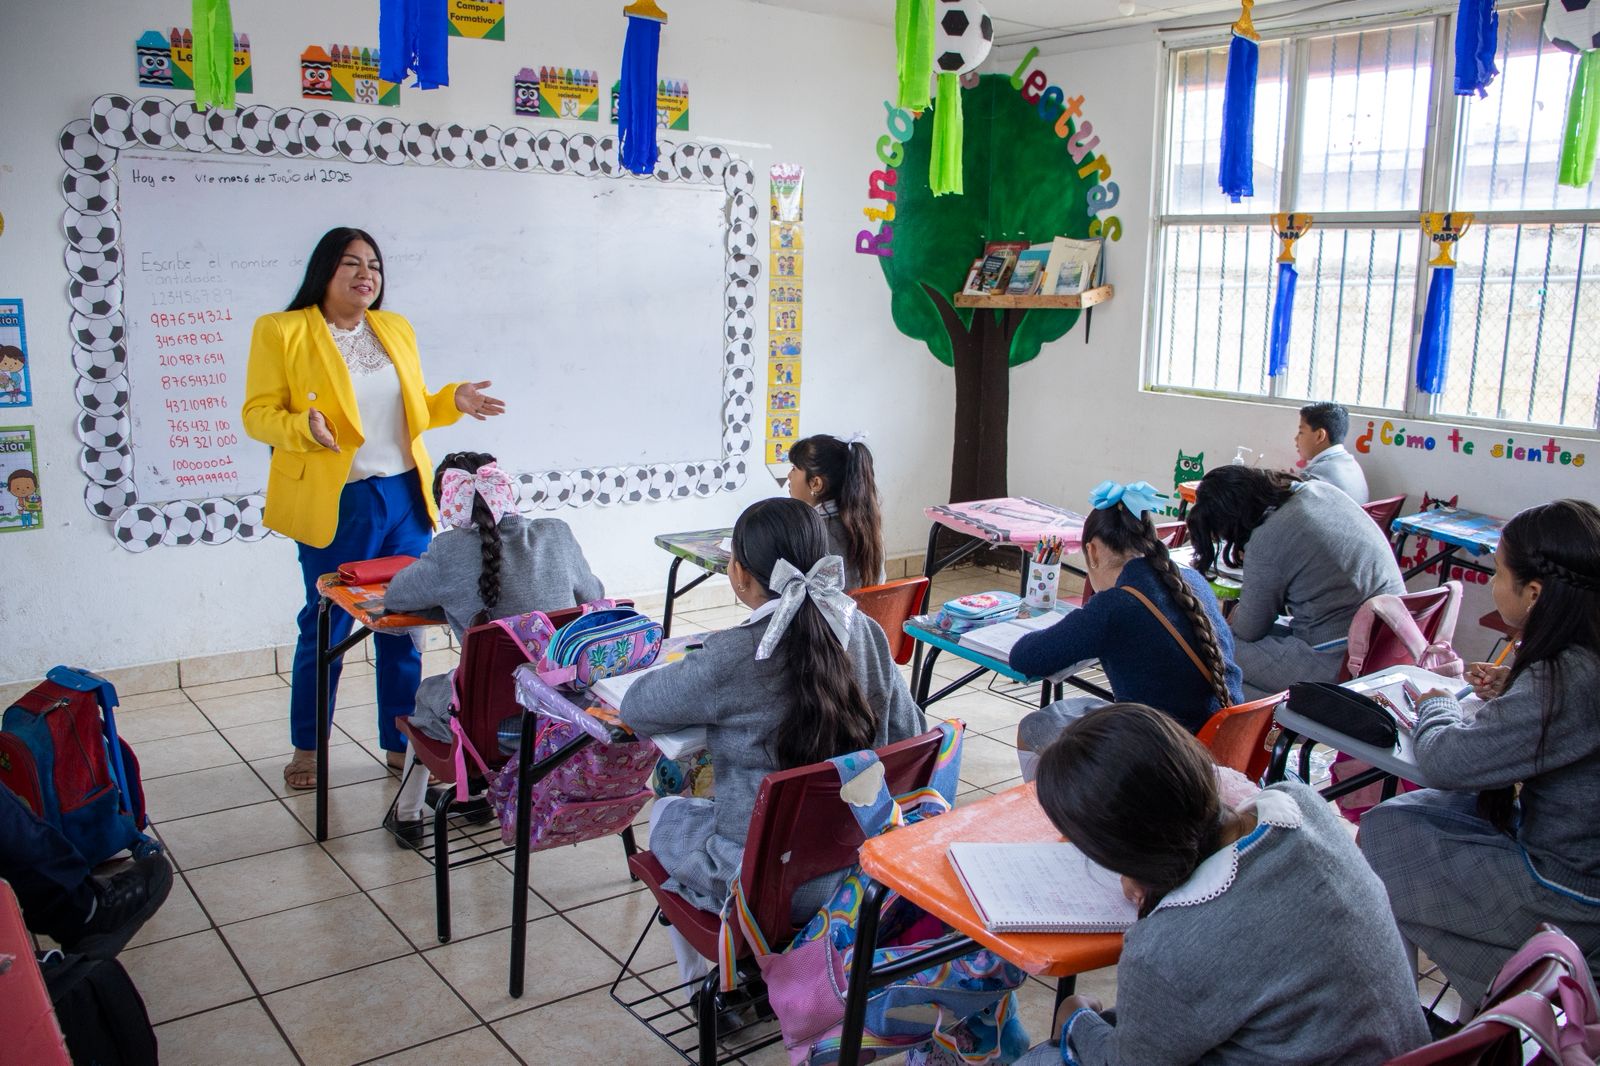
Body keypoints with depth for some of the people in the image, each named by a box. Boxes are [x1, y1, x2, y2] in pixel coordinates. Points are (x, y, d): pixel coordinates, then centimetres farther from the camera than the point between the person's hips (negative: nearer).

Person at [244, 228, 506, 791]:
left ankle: (401, 743, 21)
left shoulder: (396, 330, 13)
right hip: (335, 504, -4)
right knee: (326, 627, 6)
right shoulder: (281, 332, -3)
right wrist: (305, 426, -24)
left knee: (404, 626, 8)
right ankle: (307, 746, 24)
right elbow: (257, 414, -5)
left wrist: (454, 399, 1)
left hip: (404, 496, 5)